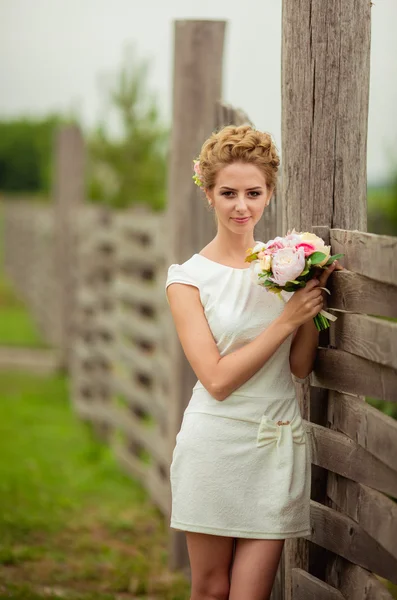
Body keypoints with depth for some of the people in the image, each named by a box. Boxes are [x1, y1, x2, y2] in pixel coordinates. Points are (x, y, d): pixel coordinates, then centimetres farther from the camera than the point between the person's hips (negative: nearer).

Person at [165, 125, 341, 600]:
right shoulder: (188, 278, -4)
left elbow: (300, 366, 5)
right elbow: (218, 379, -12)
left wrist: (312, 299, -8)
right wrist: (288, 318, -15)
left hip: (279, 444, 2)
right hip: (216, 442, -2)